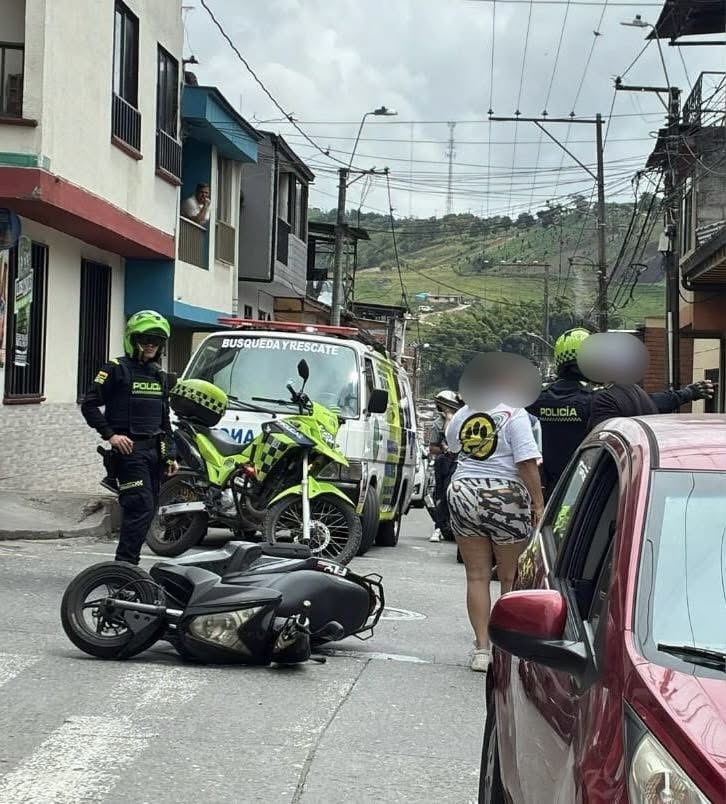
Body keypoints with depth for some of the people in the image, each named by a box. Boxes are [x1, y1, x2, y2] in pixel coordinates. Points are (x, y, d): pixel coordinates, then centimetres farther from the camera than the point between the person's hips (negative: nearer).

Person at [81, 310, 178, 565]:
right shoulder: (116, 369, -4)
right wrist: (110, 435, -15)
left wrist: (170, 455, 17)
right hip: (129, 448, -7)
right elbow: (89, 405, -7)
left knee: (147, 510, 7)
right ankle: (124, 564, -18)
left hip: (155, 450, 7)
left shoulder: (159, 375, 18)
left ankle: (128, 564, 14)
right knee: (141, 507, -17)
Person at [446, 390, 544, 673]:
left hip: (463, 493, 4)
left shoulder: (460, 416, 5)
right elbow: (527, 462, -14)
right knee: (511, 579, 8)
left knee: (477, 576, 8)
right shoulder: (513, 414, -9)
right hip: (505, 498, -3)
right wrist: (538, 503, -10)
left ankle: (481, 648, 6)